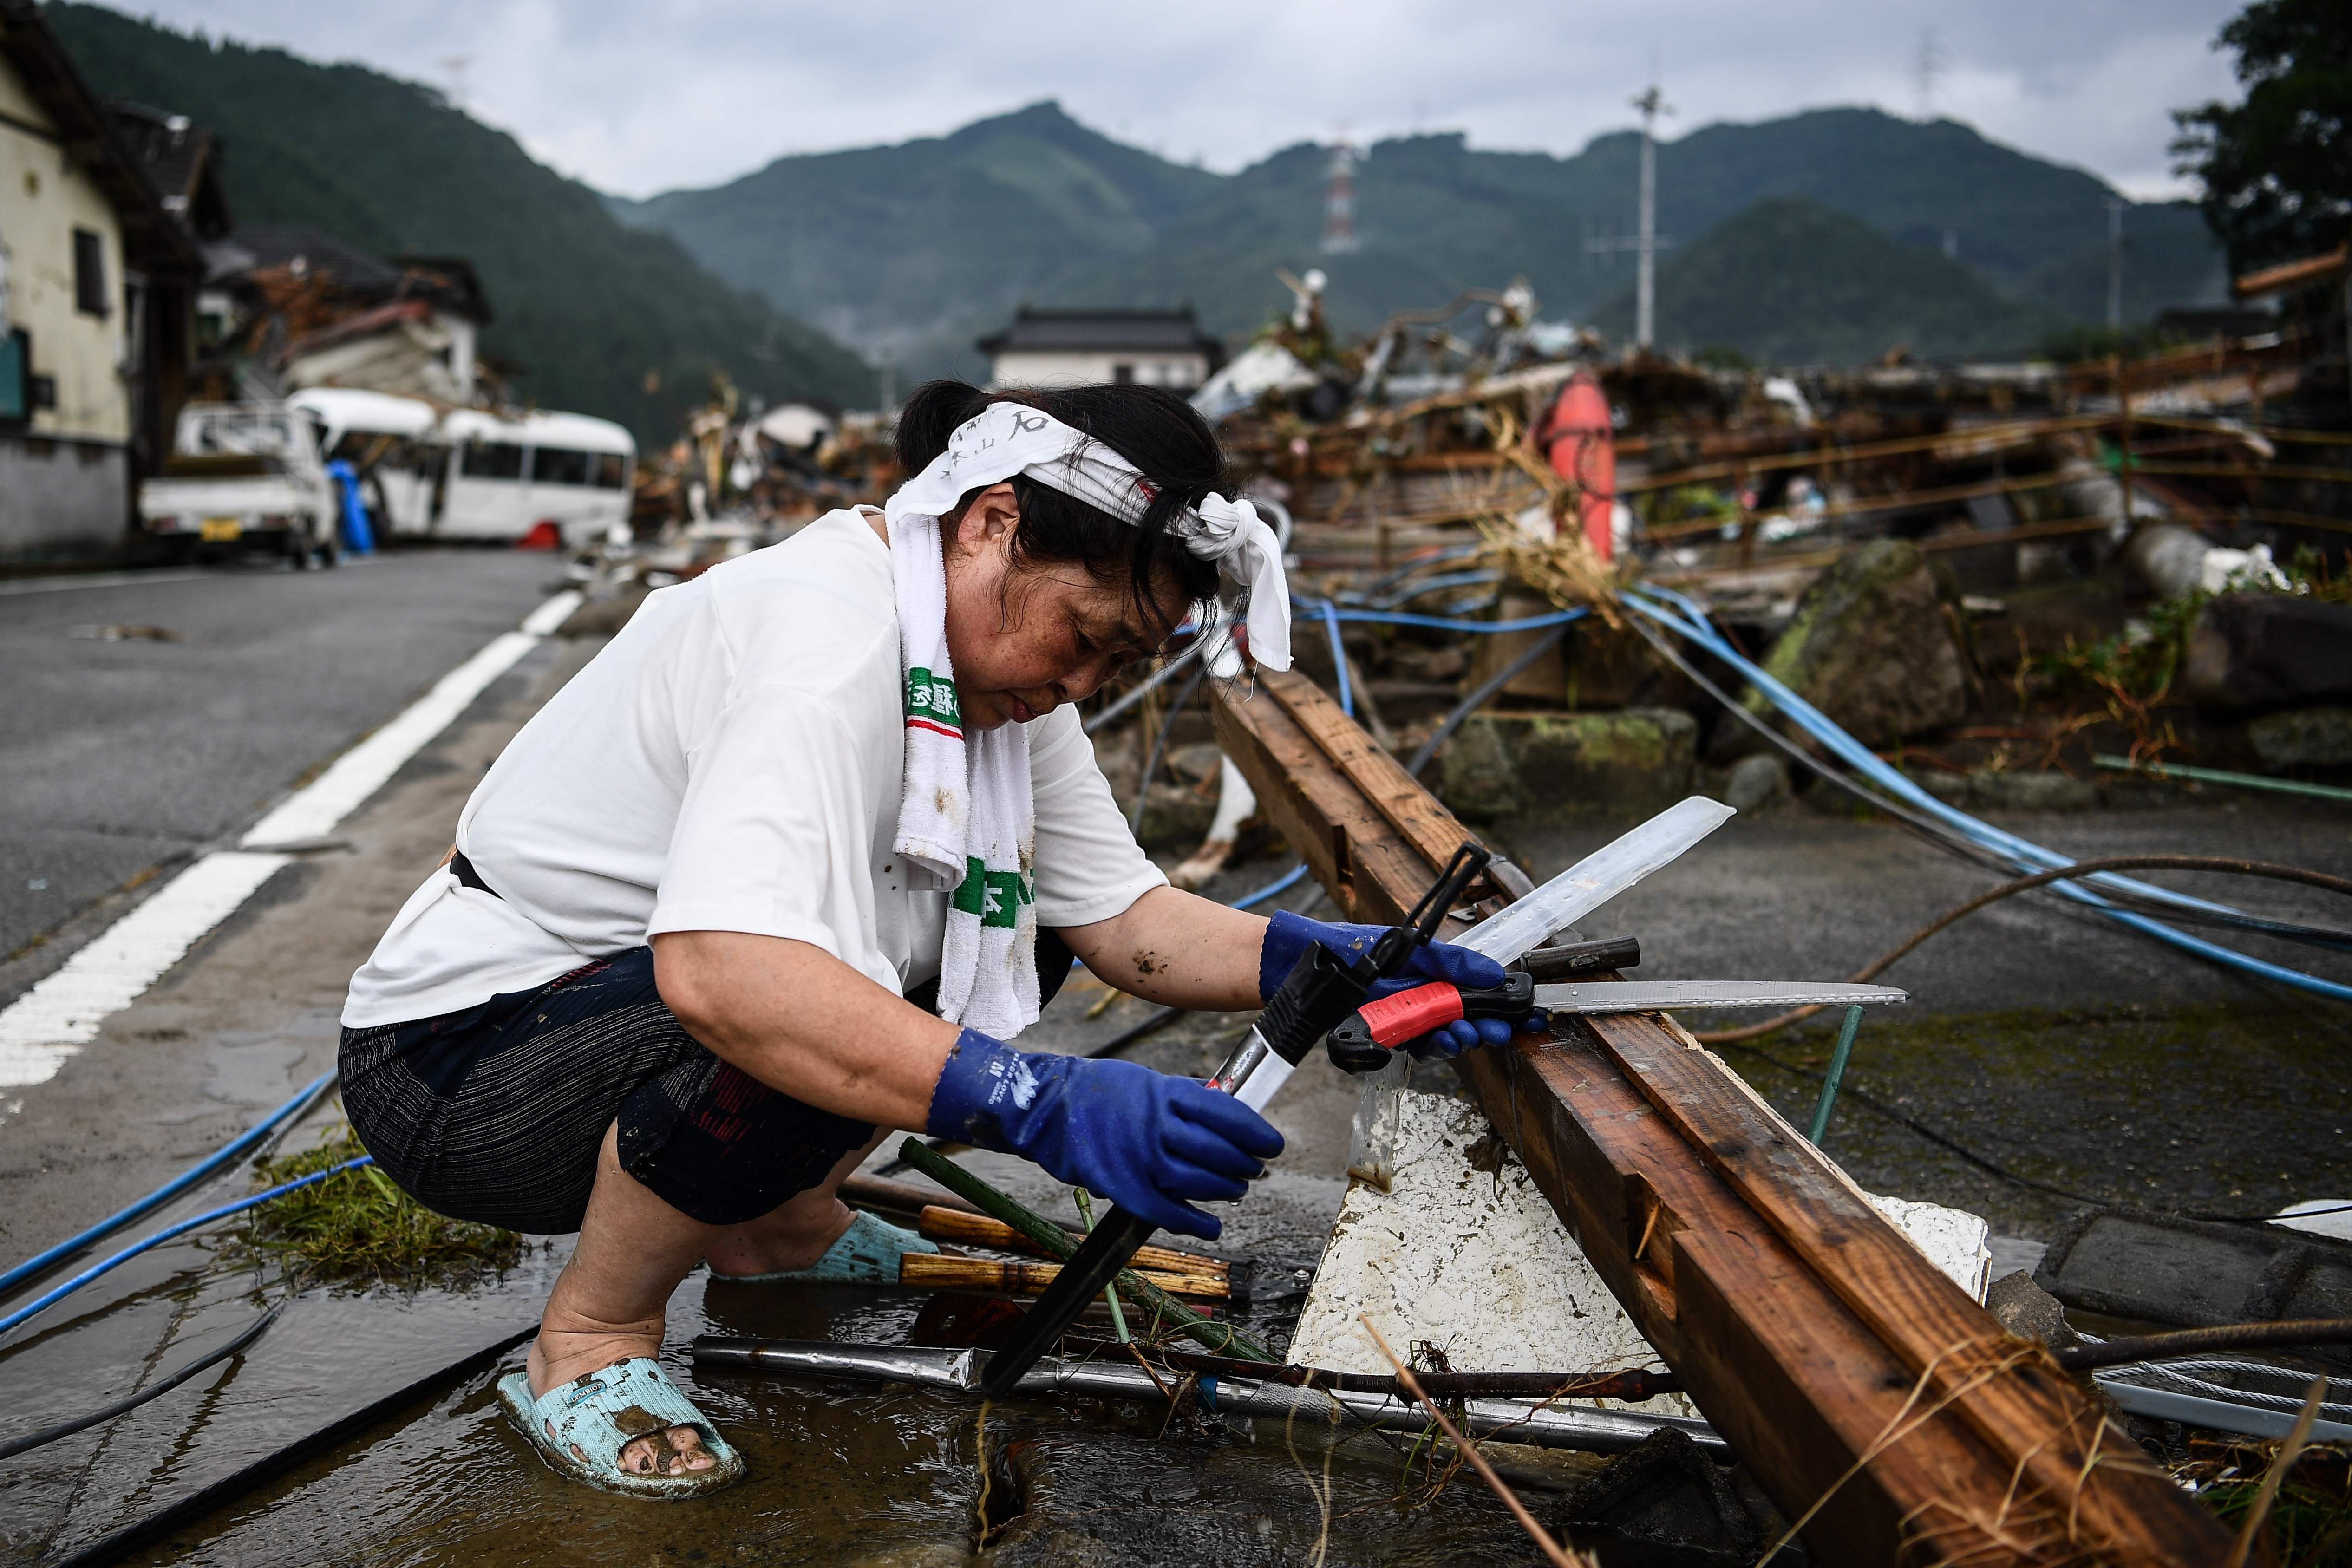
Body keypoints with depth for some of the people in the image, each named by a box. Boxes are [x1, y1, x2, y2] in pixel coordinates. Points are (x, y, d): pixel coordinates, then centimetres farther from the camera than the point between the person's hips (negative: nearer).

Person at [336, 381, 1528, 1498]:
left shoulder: (994, 650, -1)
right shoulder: (825, 642, -30)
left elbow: (1120, 913, -1)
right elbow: (713, 972, -45)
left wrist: (1314, 959, -17)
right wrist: (1037, 1102, -49)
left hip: (650, 1003, 9)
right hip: (454, 1057, -9)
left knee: (1013, 927, 2)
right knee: (796, 1033, -35)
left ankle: (772, 1226, 17)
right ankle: (589, 1341, -7)